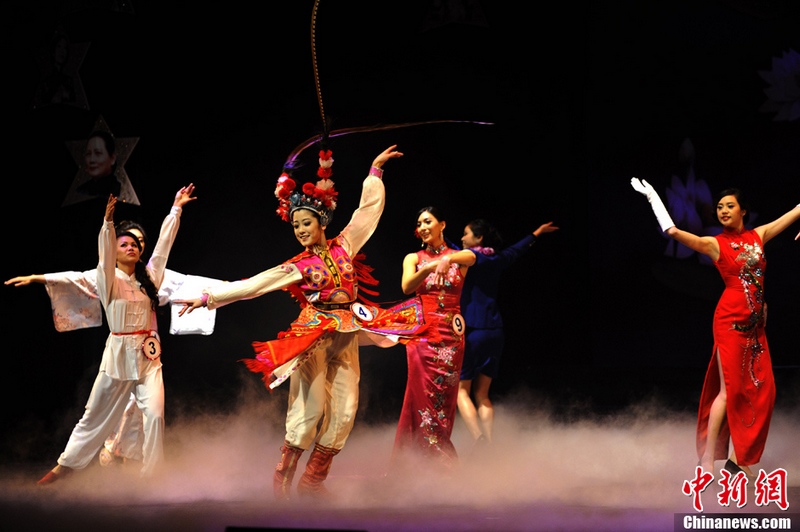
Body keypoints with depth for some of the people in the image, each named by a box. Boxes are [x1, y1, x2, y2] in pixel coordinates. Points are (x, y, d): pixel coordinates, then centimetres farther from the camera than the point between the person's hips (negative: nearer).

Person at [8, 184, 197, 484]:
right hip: (118, 354, -2)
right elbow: (104, 255, -19)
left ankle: (151, 473, -2)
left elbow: (164, 244, 8)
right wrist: (108, 223, -35)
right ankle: (66, 464, 20)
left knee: (154, 413, -12)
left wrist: (176, 209, 5)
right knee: (96, 414, 6)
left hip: (148, 355, 2)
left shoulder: (149, 276, 9)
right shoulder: (109, 279, -2)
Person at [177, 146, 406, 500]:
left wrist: (375, 171, 14)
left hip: (345, 337, 4)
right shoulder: (298, 267, 0)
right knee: (311, 407, -12)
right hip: (313, 335, -4)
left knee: (344, 410, -3)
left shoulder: (344, 246, 7)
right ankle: (282, 478, -6)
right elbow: (252, 285, -3)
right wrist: (208, 297, -7)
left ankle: (313, 479, 3)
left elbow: (369, 208, 14)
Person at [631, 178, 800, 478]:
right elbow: (672, 230, -13)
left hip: (756, 323, 5)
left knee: (760, 389, 2)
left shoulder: (758, 236, 10)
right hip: (731, 319, -5)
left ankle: (739, 458, 9)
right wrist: (653, 198, -13)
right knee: (729, 390, -9)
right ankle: (707, 460, -6)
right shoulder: (714, 244, -2)